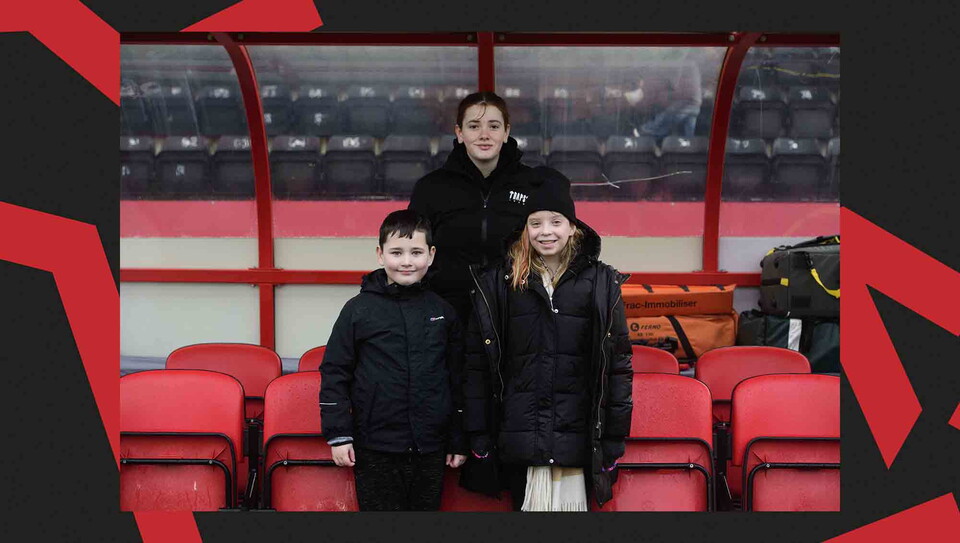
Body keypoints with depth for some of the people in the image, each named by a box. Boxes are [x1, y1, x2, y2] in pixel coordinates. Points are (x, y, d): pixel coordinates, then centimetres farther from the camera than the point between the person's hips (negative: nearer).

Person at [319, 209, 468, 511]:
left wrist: (458, 441, 10)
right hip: (375, 452, -2)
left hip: (430, 451, 3)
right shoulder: (359, 309, -2)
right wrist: (338, 434, -4)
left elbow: (457, 378, 11)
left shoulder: (443, 312, 6)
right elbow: (334, 373, 0)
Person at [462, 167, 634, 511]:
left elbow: (618, 362, 4)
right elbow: (476, 363, 4)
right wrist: (478, 434, 1)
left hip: (576, 439, 0)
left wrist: (614, 436, 1)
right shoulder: (496, 282, 4)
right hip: (518, 436, 1)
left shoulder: (601, 283, 4)